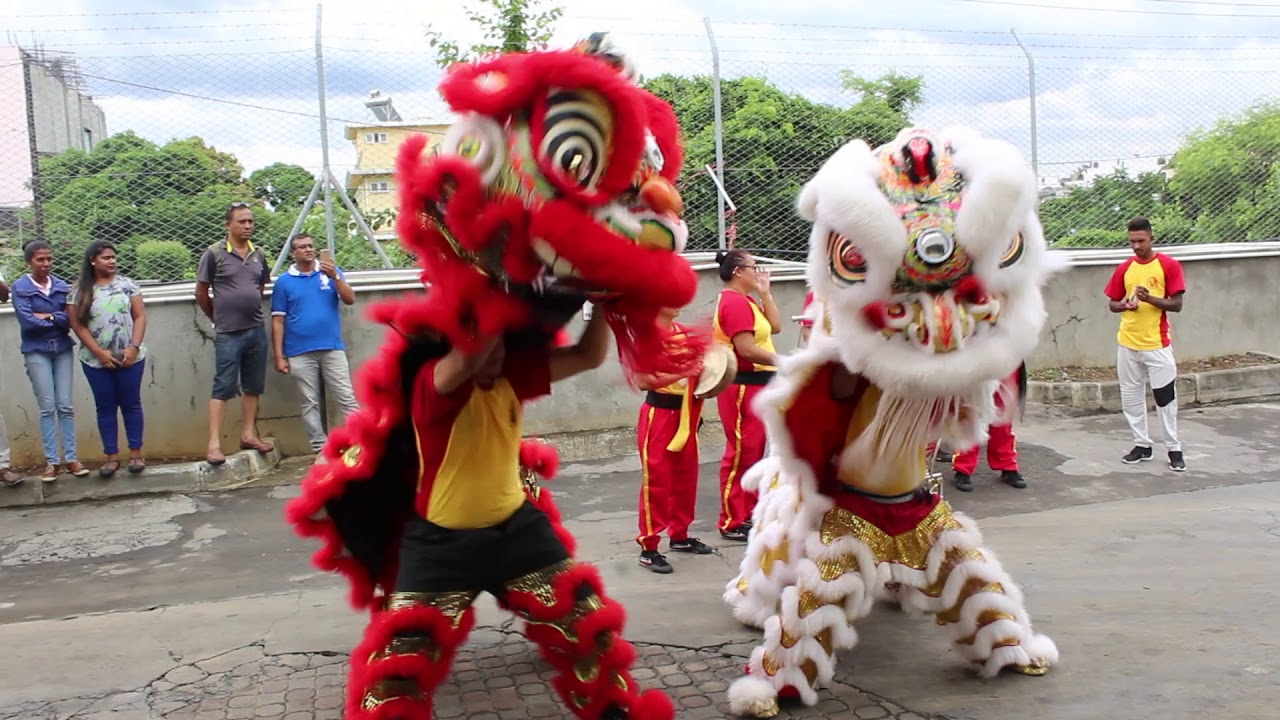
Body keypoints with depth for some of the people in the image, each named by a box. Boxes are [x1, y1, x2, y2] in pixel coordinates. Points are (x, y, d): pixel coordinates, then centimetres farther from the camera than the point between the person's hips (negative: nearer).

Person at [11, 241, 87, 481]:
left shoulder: (62, 286, 6)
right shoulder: (20, 287, -3)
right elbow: (26, 320, -13)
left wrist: (47, 316, -12)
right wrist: (59, 320, -6)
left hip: (62, 349, 3)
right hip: (37, 352, -2)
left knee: (66, 406, 2)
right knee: (47, 407, -2)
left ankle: (71, 458, 7)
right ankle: (51, 461, 3)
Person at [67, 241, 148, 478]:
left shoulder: (126, 284, 3)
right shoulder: (79, 291, 0)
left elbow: (140, 317, 0)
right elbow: (78, 326, -4)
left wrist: (134, 347, -12)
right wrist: (100, 352, -13)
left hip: (130, 358, 0)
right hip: (96, 361, 0)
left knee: (131, 404, 5)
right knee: (105, 407, 5)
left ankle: (136, 453, 12)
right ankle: (112, 456, 11)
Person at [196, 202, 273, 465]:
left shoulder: (258, 254, 8)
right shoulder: (214, 253, -6)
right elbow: (201, 293, -1)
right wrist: (220, 318, 7)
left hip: (257, 330, 5)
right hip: (228, 334, -5)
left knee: (253, 386, 10)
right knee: (223, 387, -5)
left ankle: (248, 434, 20)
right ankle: (214, 443, -4)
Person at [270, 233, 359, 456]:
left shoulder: (331, 271, 6)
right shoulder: (284, 281, 4)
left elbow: (350, 300, -3)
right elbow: (278, 321, 3)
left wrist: (335, 277, -19)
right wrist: (279, 356, -2)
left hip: (332, 348, 0)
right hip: (300, 353, 0)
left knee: (347, 398, -1)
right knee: (310, 403, 5)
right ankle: (320, 450, 11)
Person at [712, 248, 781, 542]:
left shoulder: (746, 301, 17)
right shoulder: (734, 302, -15)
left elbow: (775, 327, 12)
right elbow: (746, 349, -22)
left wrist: (765, 293, 9)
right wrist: (781, 361, -14)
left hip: (756, 384, 11)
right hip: (742, 386, -11)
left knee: (754, 452, 15)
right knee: (741, 453, -6)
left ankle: (749, 512, 24)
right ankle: (731, 522, 0)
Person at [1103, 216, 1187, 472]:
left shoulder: (1169, 266, -5)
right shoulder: (1124, 269, 6)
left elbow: (1177, 305, -8)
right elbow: (1112, 304, 12)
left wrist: (1150, 298, -23)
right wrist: (1124, 305, -11)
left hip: (1157, 343, -4)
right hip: (1127, 343, 4)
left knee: (1166, 397, 0)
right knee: (1131, 396, 9)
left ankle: (1174, 449, 9)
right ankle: (1142, 444, 21)